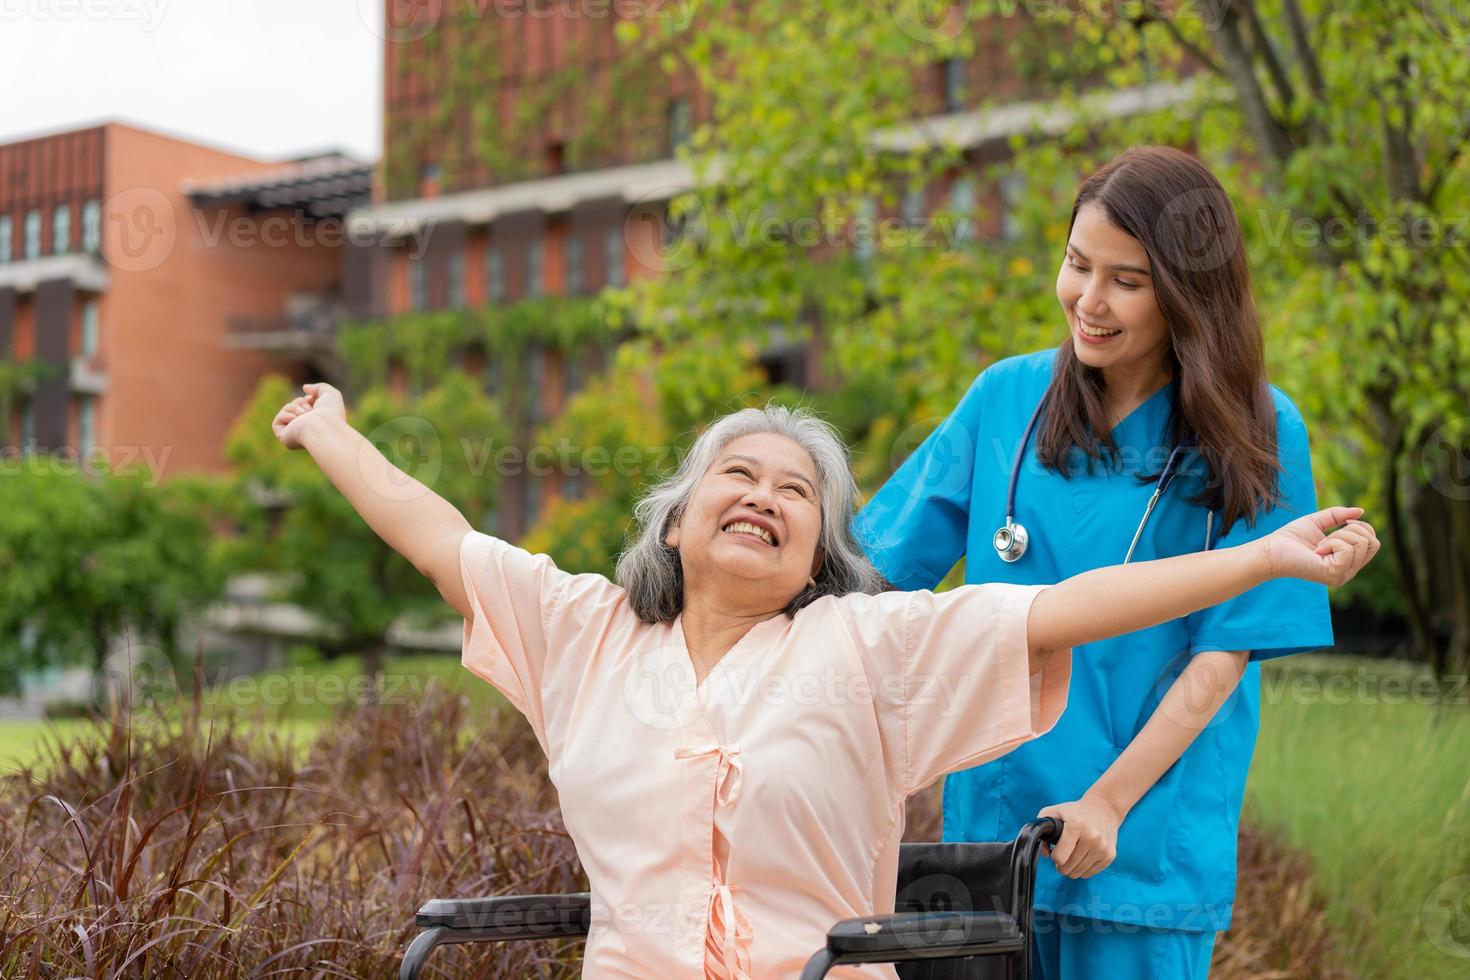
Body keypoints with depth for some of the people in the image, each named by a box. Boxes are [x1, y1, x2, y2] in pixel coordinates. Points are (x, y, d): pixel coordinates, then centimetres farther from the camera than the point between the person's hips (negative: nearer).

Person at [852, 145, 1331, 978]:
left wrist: (1107, 804, -15)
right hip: (992, 816, 3)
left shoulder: (1257, 436, -5)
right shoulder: (1008, 397, 3)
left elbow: (1224, 655, -7)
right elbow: (872, 567, 5)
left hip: (1146, 840, -2)